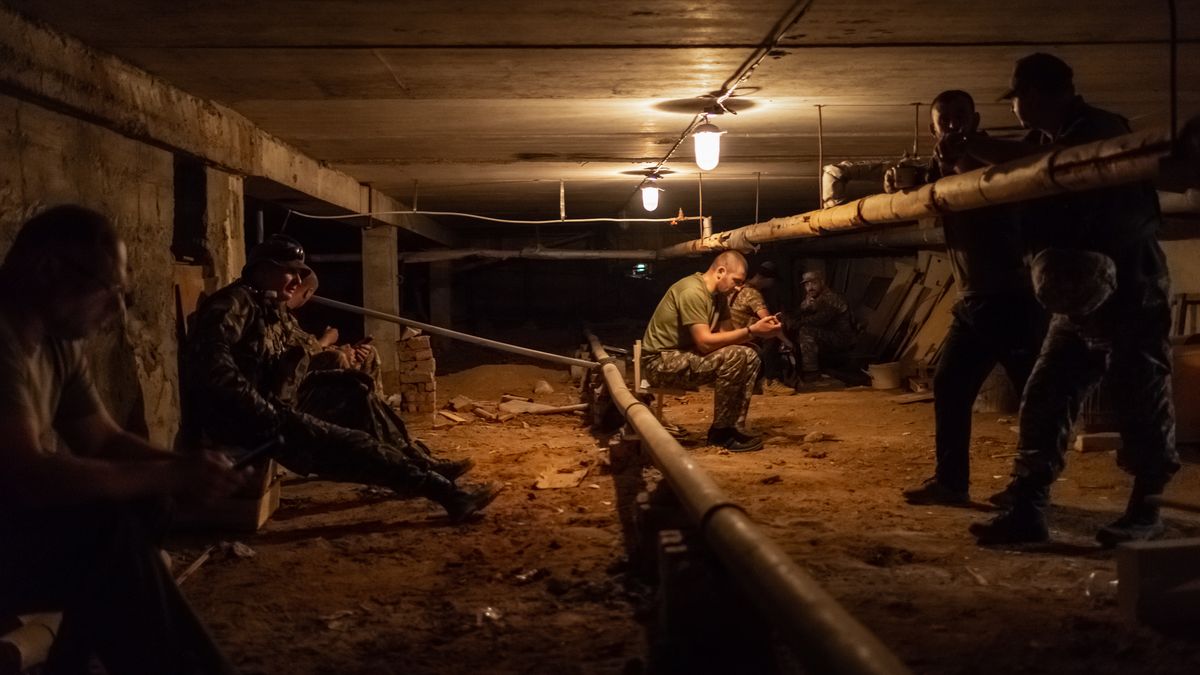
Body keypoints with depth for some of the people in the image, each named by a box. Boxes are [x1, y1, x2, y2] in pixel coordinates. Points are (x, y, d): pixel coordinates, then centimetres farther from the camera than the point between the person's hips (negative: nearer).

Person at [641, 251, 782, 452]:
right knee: (735, 356, -26)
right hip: (661, 362, -10)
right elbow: (705, 342, -27)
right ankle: (720, 431, -14)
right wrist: (751, 330, -25)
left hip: (683, 357, 10)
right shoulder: (692, 291, -20)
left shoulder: (713, 295, 12)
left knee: (750, 357, 2)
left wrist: (757, 331, -6)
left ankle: (732, 426, 0)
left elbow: (719, 337, 7)